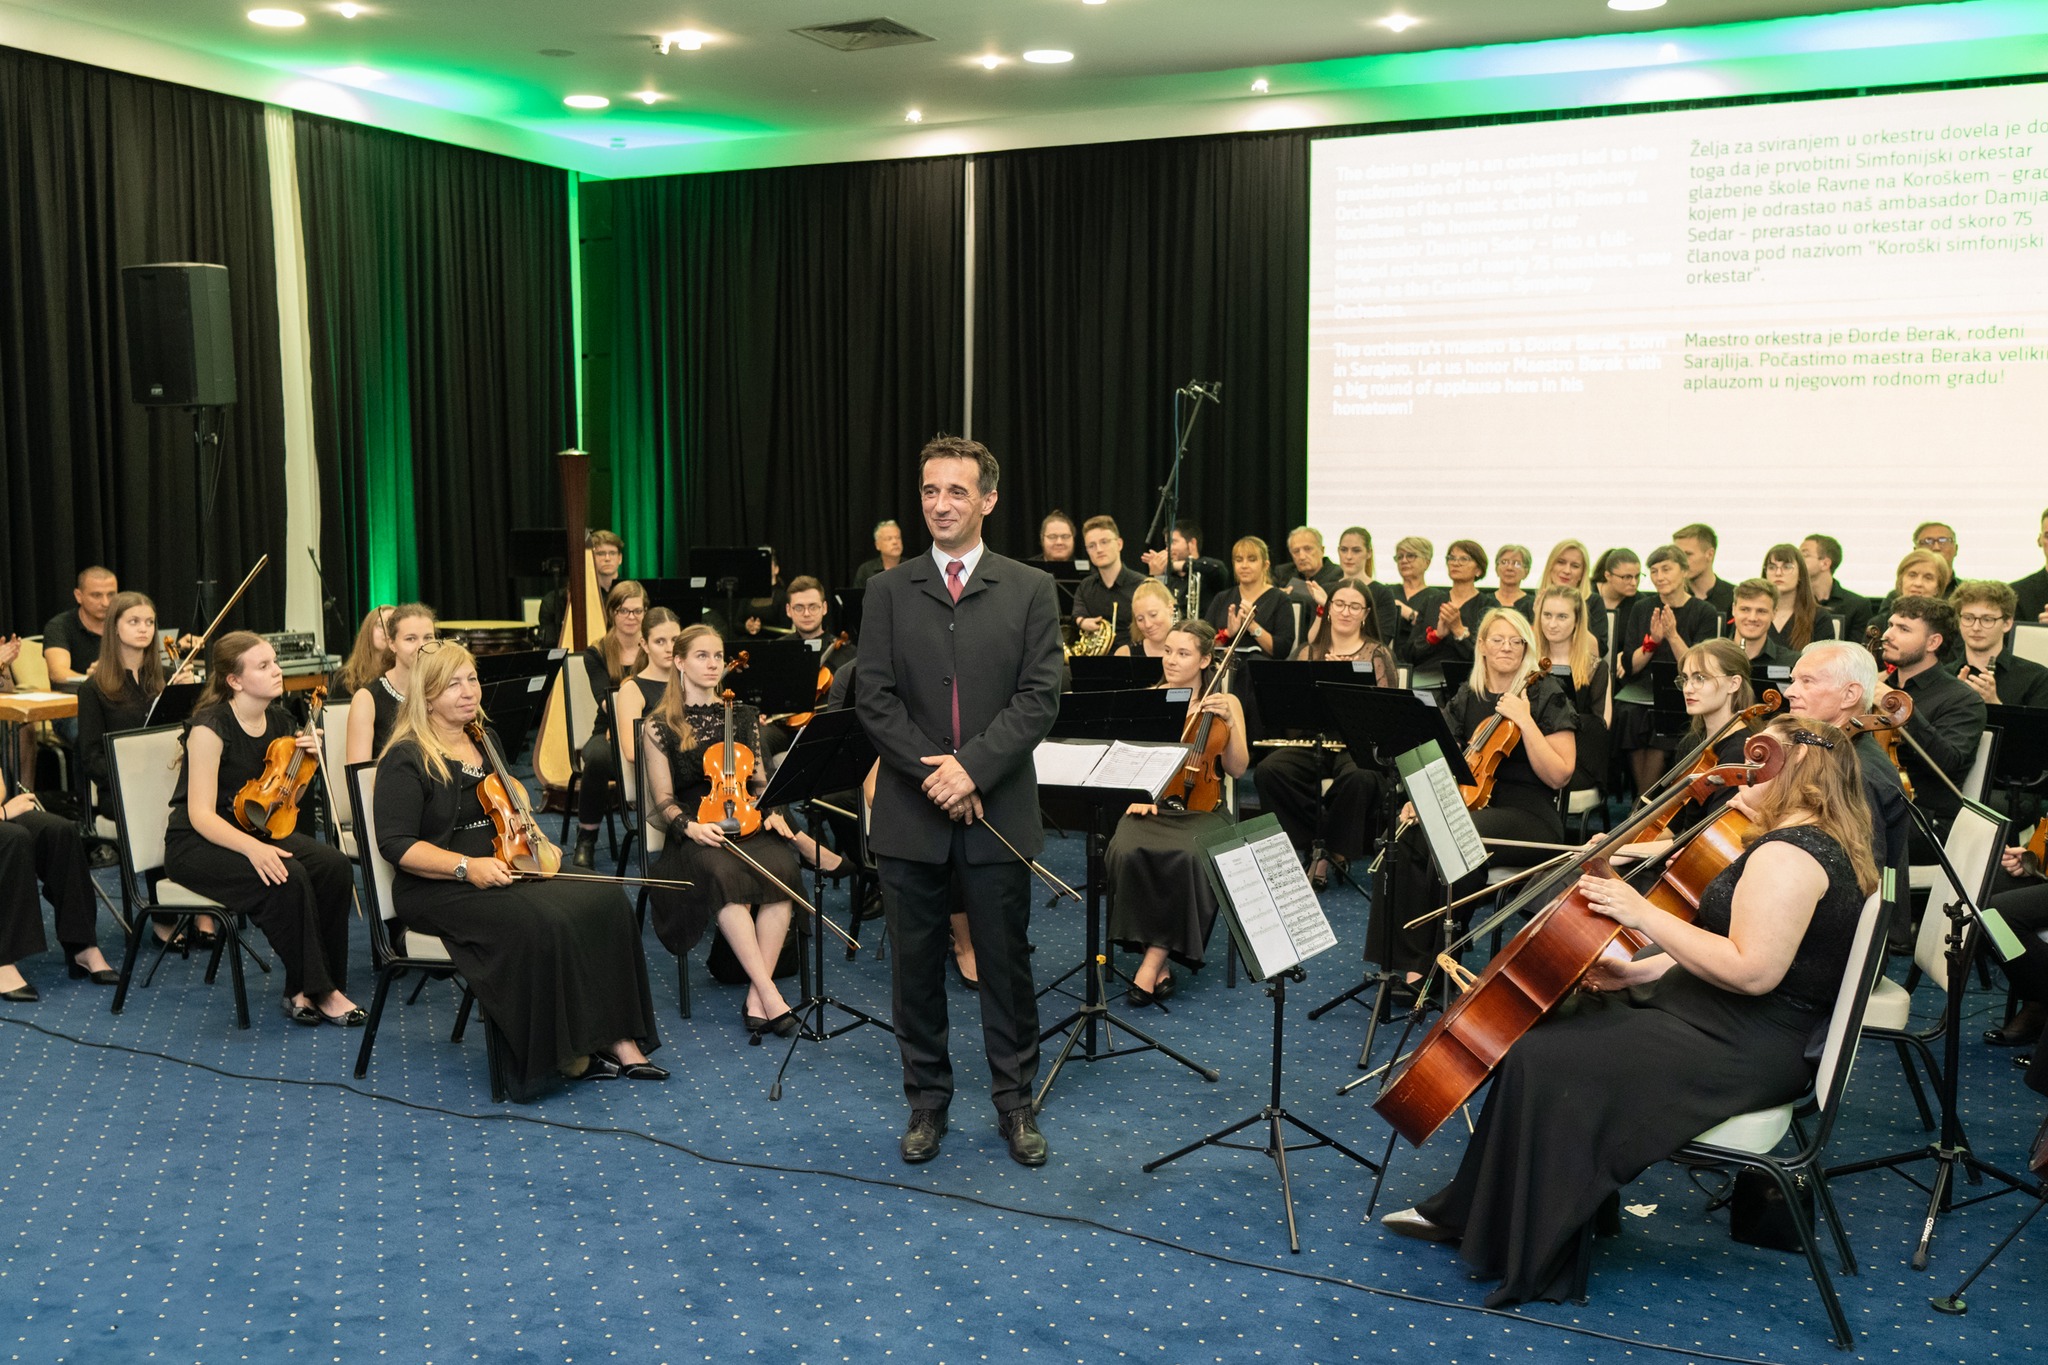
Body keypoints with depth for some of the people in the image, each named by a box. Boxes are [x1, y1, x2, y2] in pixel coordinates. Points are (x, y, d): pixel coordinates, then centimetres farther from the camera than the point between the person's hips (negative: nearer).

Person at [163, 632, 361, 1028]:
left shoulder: (279, 721, 2)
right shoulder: (211, 727, -18)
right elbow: (201, 815, -23)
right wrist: (252, 848, -38)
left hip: (259, 831, 7)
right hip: (197, 845, -7)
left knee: (334, 865, -21)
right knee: (287, 877, -33)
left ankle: (304, 991, -11)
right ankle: (315, 990, -17)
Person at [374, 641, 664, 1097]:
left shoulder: (484, 744, 16)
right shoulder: (406, 760, -6)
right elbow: (396, 844, -14)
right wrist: (467, 867, -24)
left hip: (507, 876, 7)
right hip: (440, 891, -7)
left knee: (606, 900, -17)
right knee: (543, 923, -34)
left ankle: (617, 1039, -16)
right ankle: (564, 1054, -19)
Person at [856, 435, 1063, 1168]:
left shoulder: (1030, 589, 1)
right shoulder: (889, 590, 5)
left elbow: (1039, 697, -6)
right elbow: (874, 697, -2)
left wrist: (973, 766, -16)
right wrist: (931, 772, -13)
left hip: (998, 811, -1)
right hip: (909, 813, 1)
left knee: (1006, 963, 7)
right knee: (916, 963, 9)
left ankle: (1016, 1102, 22)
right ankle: (927, 1101, 24)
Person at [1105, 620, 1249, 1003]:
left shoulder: (1225, 703, 7)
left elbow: (1237, 768, 1)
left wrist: (1229, 723, -14)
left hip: (1200, 809, -1)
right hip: (1152, 805, 1)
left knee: (1189, 857, -36)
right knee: (1128, 853, -33)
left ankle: (1155, 958, -25)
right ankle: (1158, 962, -23)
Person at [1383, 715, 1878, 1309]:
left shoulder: (1789, 854, -21)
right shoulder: (1818, 841, 14)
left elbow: (1751, 971, -30)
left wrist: (1644, 914, -24)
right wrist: (1646, 969, 6)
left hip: (1743, 1053, -11)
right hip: (1735, 1024, 11)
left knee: (1544, 1061, -16)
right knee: (1543, 1026, 9)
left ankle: (1526, 1259, -1)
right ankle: (1464, 1213, 14)